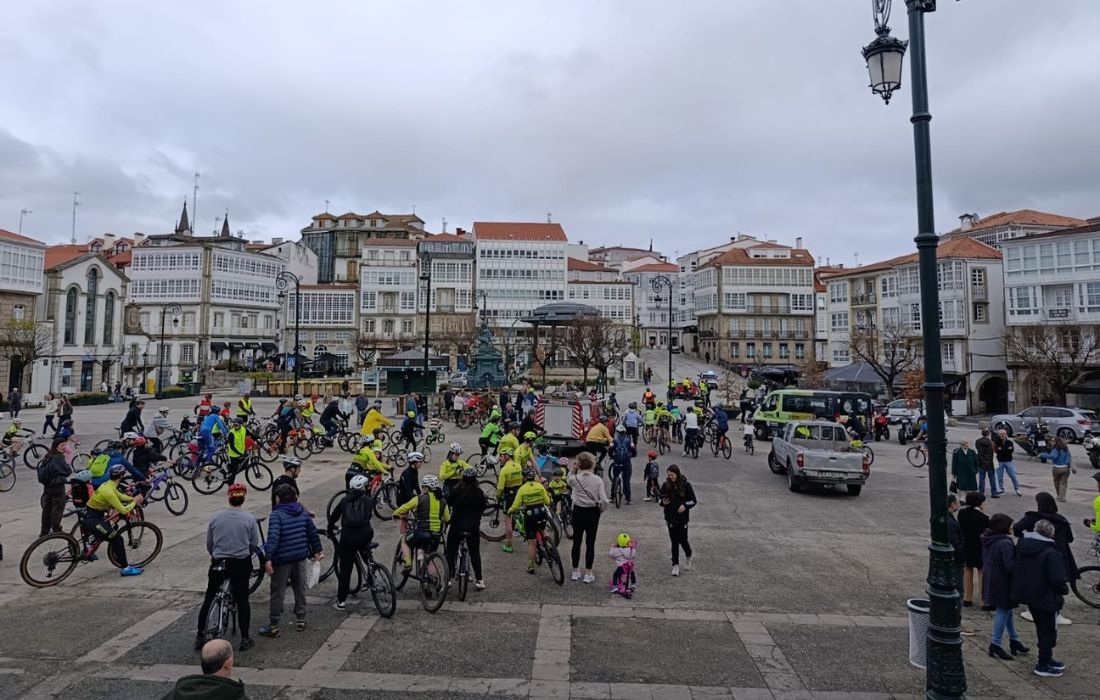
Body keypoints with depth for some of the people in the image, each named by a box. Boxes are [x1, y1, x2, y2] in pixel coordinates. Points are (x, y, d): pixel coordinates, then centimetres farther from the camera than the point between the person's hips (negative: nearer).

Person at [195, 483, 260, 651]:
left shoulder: (216, 517, -1)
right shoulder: (249, 518, -7)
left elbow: (208, 544, 7)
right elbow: (254, 544, -2)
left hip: (218, 563, 2)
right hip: (241, 564, -2)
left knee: (208, 599, 16)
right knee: (242, 600, 7)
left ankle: (200, 637, 22)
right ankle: (245, 639, 11)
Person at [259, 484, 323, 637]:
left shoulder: (277, 514, -13)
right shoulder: (303, 513, 4)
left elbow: (273, 537, -24)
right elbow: (313, 533, 9)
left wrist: (268, 559, -26)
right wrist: (316, 551, 21)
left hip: (282, 560, -5)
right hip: (301, 558, 5)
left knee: (277, 593, 6)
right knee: (300, 590, 17)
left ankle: (273, 626, 13)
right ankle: (301, 620, 25)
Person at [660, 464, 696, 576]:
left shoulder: (685, 485, -8)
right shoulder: (666, 486, -3)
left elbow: (693, 500, -2)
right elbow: (662, 500, 7)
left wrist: (685, 505, -19)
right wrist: (663, 502, -15)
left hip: (682, 518, -1)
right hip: (670, 518, 2)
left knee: (683, 540, 3)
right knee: (674, 541, 5)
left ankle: (688, 557, 33)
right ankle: (675, 565, 14)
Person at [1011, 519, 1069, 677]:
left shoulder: (1022, 545, 0)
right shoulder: (1051, 553, -23)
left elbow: (1016, 569, 10)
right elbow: (1058, 578, -22)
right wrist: (1064, 590, -4)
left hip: (1028, 594, 7)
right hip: (1047, 598, -7)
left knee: (1041, 628, 22)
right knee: (1049, 630, 8)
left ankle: (1046, 658, 36)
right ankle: (1043, 665, 14)